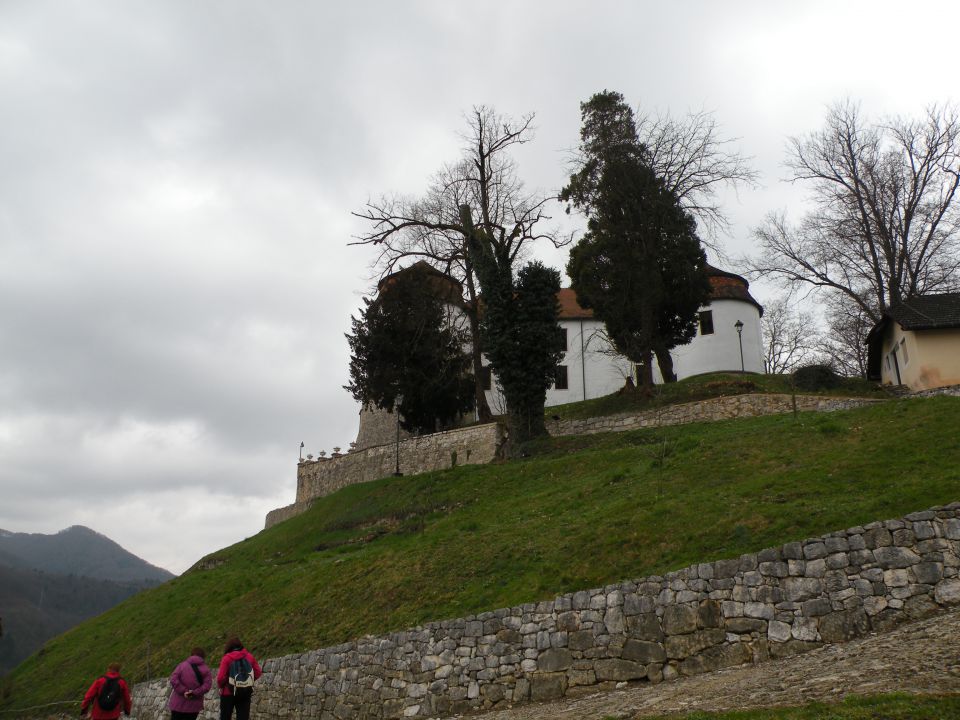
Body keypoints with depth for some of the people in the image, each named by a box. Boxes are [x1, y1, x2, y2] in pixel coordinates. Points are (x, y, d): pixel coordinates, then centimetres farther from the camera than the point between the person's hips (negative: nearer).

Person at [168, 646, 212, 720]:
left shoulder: (182, 665, 2)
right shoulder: (205, 669, 3)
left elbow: (173, 680, -11)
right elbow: (207, 685, -10)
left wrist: (183, 691, -11)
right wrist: (194, 693, -12)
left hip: (179, 703, 0)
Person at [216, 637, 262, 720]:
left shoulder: (227, 658, -10)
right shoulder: (250, 657, 2)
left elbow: (221, 677, -15)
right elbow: (257, 673, 2)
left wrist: (220, 686, 5)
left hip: (228, 693, -2)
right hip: (245, 693, 3)